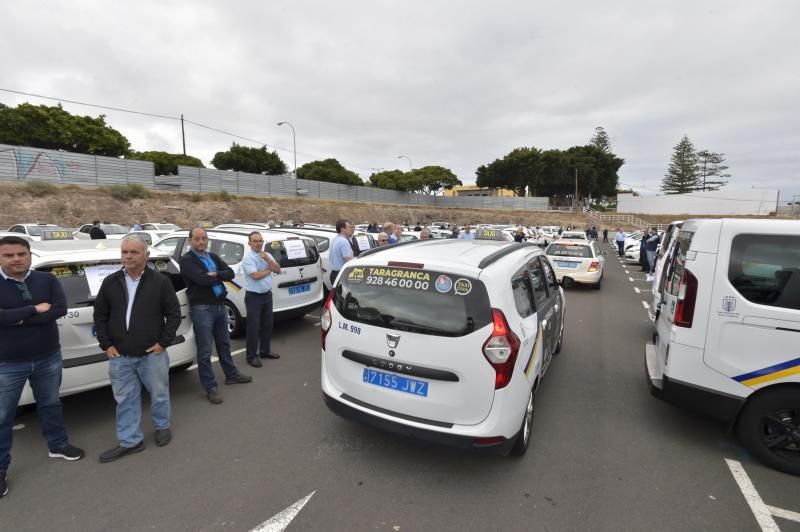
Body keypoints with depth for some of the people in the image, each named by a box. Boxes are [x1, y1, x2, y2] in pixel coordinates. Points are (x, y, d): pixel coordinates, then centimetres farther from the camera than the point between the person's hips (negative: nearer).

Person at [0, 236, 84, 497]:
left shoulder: (47, 280, -5)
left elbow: (60, 309, -18)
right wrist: (35, 310, -20)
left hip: (48, 358, 2)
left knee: (50, 404, 19)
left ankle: (57, 446, 38)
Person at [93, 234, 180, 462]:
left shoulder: (160, 281, -8)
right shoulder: (110, 282, 1)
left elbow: (174, 314, -6)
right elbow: (100, 315, 8)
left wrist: (163, 342, -9)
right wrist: (106, 345, 1)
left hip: (152, 353, -2)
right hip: (120, 356, 3)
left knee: (159, 394, 13)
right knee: (125, 400, 12)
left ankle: (162, 426, 36)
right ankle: (130, 441, 27)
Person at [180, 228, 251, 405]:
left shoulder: (214, 257, 11)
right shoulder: (186, 260, -9)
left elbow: (230, 273, -1)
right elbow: (201, 279, -24)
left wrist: (215, 275, -18)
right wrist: (219, 276, -7)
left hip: (220, 305, 7)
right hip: (202, 308, -7)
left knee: (224, 344, 20)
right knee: (205, 351, 1)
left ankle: (231, 375, 35)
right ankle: (210, 387, 11)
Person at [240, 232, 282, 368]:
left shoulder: (267, 255, 9)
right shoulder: (248, 257, -12)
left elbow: (278, 270, 0)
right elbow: (255, 275, -22)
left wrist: (267, 259, -13)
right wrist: (269, 270, -6)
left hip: (267, 295, 7)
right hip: (253, 297, -7)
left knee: (267, 325, 15)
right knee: (253, 327, -2)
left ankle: (265, 350, 29)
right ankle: (252, 356, 8)